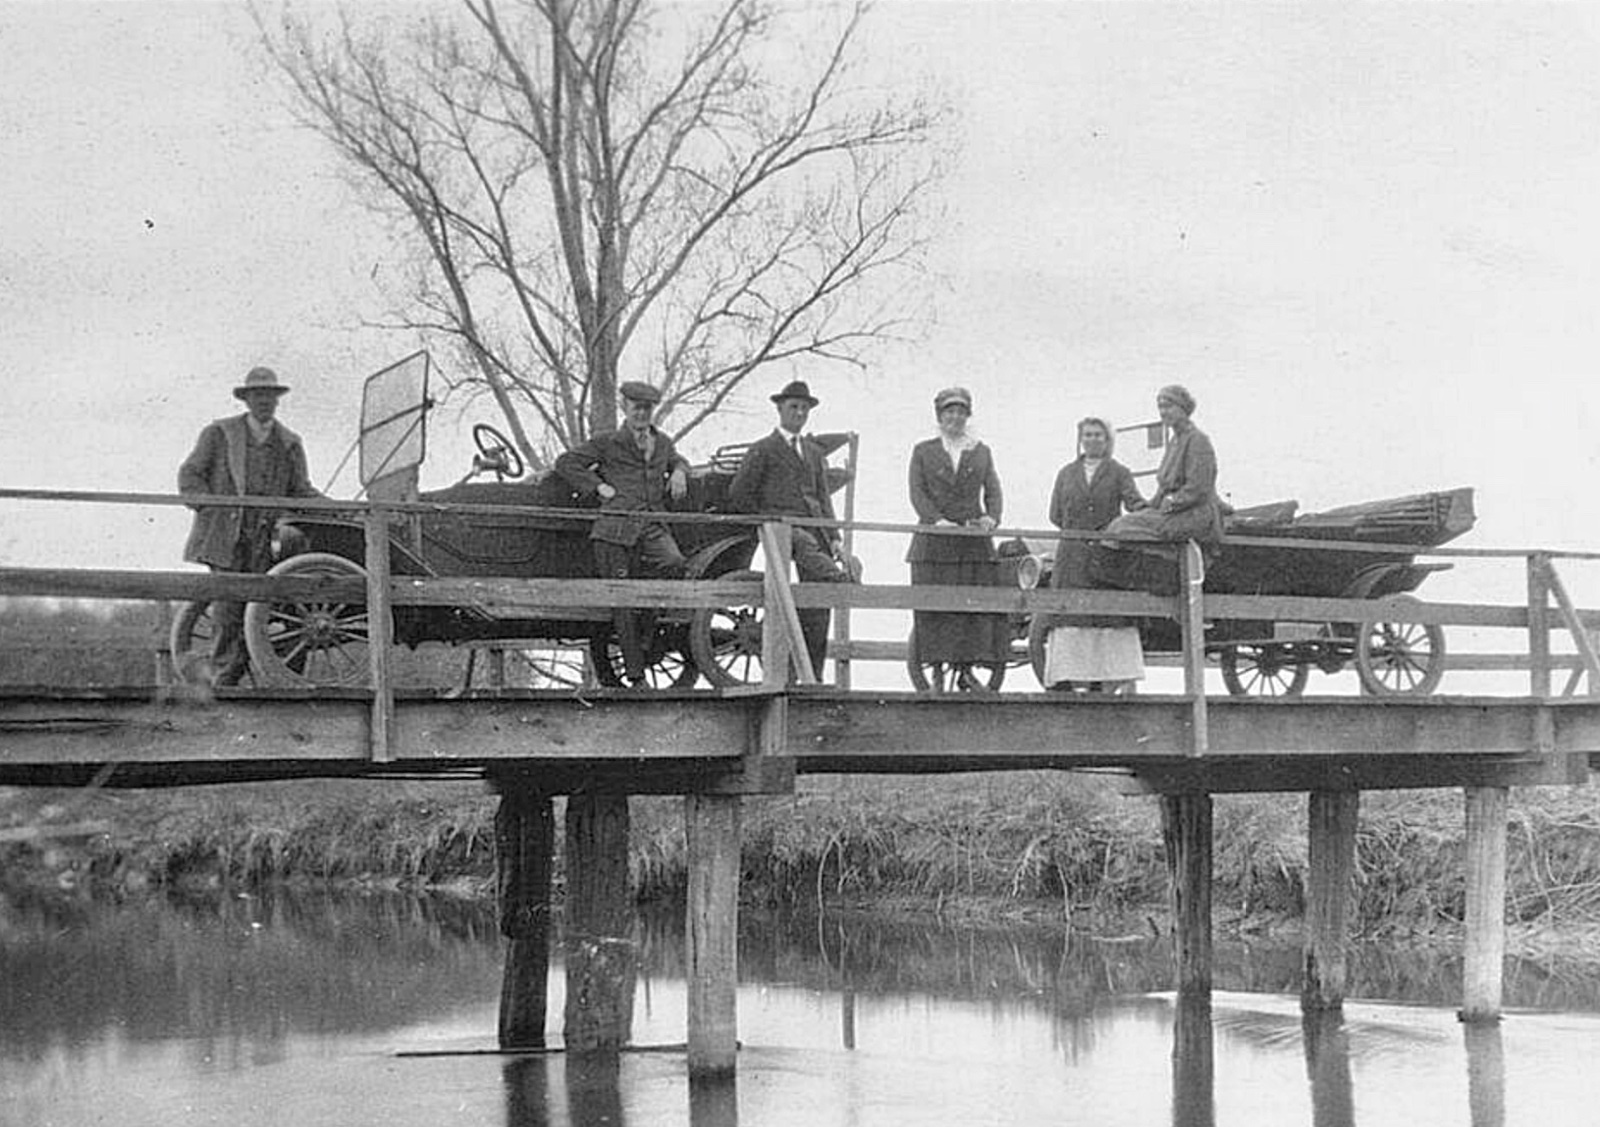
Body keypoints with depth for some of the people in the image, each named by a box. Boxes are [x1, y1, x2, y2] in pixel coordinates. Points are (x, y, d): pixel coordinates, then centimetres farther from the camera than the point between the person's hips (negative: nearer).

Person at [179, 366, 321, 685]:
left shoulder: (290, 444, 15)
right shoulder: (219, 433, 9)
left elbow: (300, 491, 16)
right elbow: (190, 474, 8)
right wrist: (208, 508, -7)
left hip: (266, 539, 2)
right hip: (225, 536, -2)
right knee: (227, 606, -9)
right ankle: (223, 677, -5)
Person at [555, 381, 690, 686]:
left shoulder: (662, 443, 23)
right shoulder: (608, 443, 10)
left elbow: (678, 460, 44)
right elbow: (566, 463, 10)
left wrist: (678, 472, 19)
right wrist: (598, 487, 0)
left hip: (653, 526, 3)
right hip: (616, 527, -3)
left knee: (673, 563, -28)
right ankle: (634, 672, 2)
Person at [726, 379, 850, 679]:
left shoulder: (814, 453, 25)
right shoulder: (762, 450, 6)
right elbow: (738, 497, 3)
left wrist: (833, 538, 9)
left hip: (814, 528, 6)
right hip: (782, 527, -6)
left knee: (817, 611, -1)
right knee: (837, 577, -33)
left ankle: (813, 677, 3)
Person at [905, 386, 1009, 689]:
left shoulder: (981, 452, 17)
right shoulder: (923, 451, 11)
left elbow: (993, 491, 10)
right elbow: (917, 493, 1)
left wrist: (991, 517, -11)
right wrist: (937, 520, -16)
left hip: (975, 541, 2)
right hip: (935, 542, -2)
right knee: (934, 604, -7)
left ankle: (965, 669, -1)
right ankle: (937, 668, -4)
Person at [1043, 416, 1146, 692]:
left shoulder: (1119, 472, 10)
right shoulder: (1067, 473, 18)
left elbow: (1134, 502, -6)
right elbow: (1055, 515, 14)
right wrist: (1080, 531, 3)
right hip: (1072, 558, 2)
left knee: (1109, 617, -8)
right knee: (1068, 615, -6)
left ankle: (1101, 679, -8)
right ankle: (1063, 681, -8)